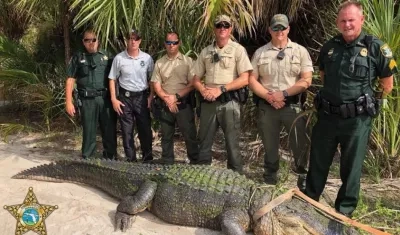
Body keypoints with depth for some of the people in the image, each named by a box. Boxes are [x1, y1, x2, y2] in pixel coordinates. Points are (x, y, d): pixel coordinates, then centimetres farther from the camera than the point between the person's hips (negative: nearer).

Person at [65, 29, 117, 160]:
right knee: (89, 131, 5)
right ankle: (86, 159, 16)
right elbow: (70, 80, 4)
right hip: (88, 100, -1)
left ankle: (111, 158, 18)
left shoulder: (106, 56, 10)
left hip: (106, 99, 1)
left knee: (110, 130, 5)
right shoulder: (78, 58, 6)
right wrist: (69, 102, -4)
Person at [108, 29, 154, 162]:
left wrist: (151, 96, -2)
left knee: (145, 128, 5)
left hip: (142, 96, 0)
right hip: (125, 97, 0)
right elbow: (112, 79, 1)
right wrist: (114, 99, -4)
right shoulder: (119, 58, -4)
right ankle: (131, 159, 19)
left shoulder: (147, 58, -1)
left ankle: (148, 158, 19)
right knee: (127, 130, 6)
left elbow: (152, 79, 6)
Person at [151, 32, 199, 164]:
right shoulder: (159, 63, 7)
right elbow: (156, 85, 3)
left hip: (184, 104, -3)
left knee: (190, 135, 0)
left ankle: (196, 163, 13)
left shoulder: (187, 61, 0)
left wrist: (176, 96, -13)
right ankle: (167, 163, 23)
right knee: (166, 136, 11)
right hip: (165, 105, 3)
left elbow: (192, 84, -6)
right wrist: (167, 99, -11)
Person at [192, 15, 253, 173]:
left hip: (229, 102, -4)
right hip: (208, 102, 4)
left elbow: (245, 79, -9)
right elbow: (196, 79, 14)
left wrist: (221, 89, -15)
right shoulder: (206, 52, 12)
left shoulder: (238, 50, 0)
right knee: (204, 142, 11)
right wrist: (203, 90, -8)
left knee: (232, 143, 2)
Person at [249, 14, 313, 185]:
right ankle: (270, 178, 30)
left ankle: (303, 176, 23)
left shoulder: (300, 51, 2)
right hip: (266, 106, 2)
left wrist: (283, 94, -15)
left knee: (300, 144, 1)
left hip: (293, 105, -1)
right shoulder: (260, 53, 6)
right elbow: (252, 80, 2)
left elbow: (306, 80, -5)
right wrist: (269, 96, -11)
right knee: (269, 145, 13)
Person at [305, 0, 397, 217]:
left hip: (357, 119, -3)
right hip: (327, 116, 4)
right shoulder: (329, 47, 4)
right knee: (317, 162, 15)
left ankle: (344, 211, 27)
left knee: (351, 167, 10)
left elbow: (387, 85, 2)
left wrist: (368, 102, 10)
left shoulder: (376, 47, -8)